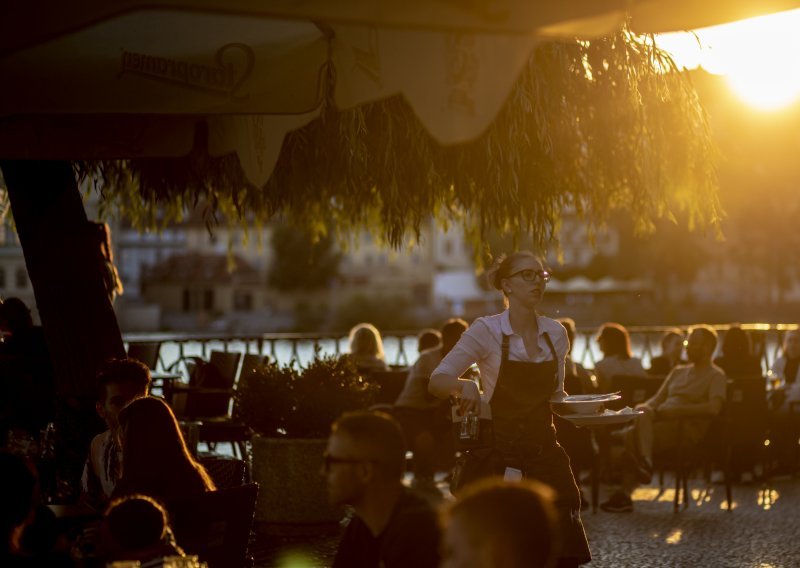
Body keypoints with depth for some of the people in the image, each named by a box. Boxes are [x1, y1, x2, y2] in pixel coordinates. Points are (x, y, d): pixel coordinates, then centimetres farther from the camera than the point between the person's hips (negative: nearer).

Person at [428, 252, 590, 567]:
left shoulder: (555, 332, 5)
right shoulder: (486, 330, -9)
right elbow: (436, 381, -13)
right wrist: (464, 384, -33)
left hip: (546, 452, 4)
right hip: (502, 455, -4)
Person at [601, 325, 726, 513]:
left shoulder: (715, 375, 4)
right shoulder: (678, 372, 27)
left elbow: (713, 408, -13)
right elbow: (657, 399, 24)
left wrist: (676, 410, -17)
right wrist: (645, 407, -1)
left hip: (687, 429, -6)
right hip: (661, 422, 7)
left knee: (633, 434, -29)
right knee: (643, 410, -28)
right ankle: (644, 463, -35)